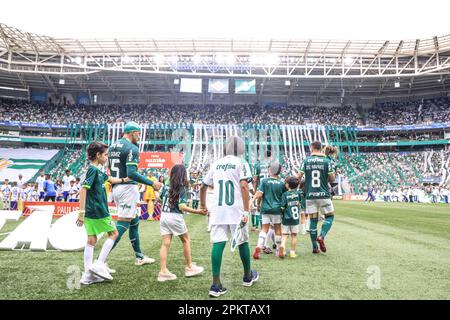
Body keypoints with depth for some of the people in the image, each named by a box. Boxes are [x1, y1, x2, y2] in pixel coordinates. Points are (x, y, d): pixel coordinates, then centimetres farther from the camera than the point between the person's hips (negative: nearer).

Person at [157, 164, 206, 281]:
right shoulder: (182, 188, -11)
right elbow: (182, 206, -19)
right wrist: (198, 211, -23)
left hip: (163, 215, 5)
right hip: (175, 216, -5)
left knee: (165, 243, 5)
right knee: (186, 240, 12)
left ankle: (163, 271, 3)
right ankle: (189, 267, 20)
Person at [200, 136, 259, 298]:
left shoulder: (216, 164, 12)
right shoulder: (241, 163, -1)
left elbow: (203, 187, 18)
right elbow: (244, 186, -15)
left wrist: (203, 205, 34)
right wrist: (246, 211, -14)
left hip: (217, 210, 3)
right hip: (235, 209, -3)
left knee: (218, 243, 0)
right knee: (242, 242, 14)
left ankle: (216, 285, -4)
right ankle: (248, 276, 32)